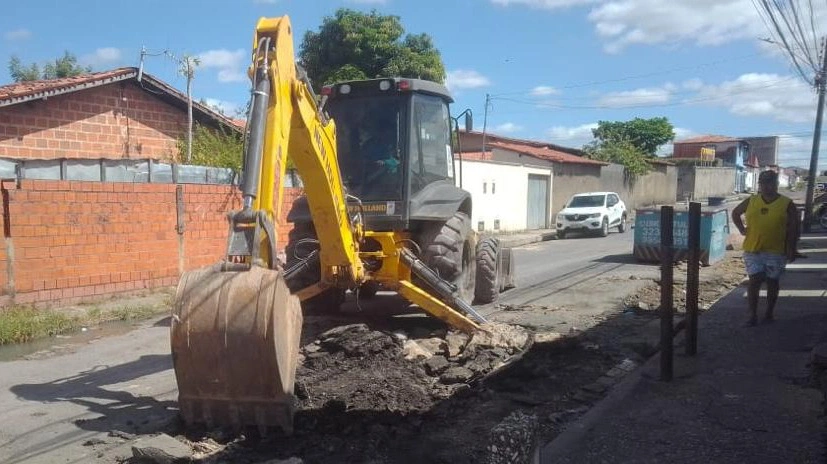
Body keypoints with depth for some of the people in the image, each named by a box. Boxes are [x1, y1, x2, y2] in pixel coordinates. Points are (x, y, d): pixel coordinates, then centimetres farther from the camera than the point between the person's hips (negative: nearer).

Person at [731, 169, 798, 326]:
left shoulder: (787, 204, -3)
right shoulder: (751, 201, 3)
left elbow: (793, 229, -2)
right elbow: (735, 213, 19)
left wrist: (791, 250, -7)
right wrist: (742, 229, 7)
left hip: (776, 251, -1)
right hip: (752, 250, 1)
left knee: (772, 282, 10)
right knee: (754, 281, 0)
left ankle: (769, 313, 24)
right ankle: (753, 315, 4)